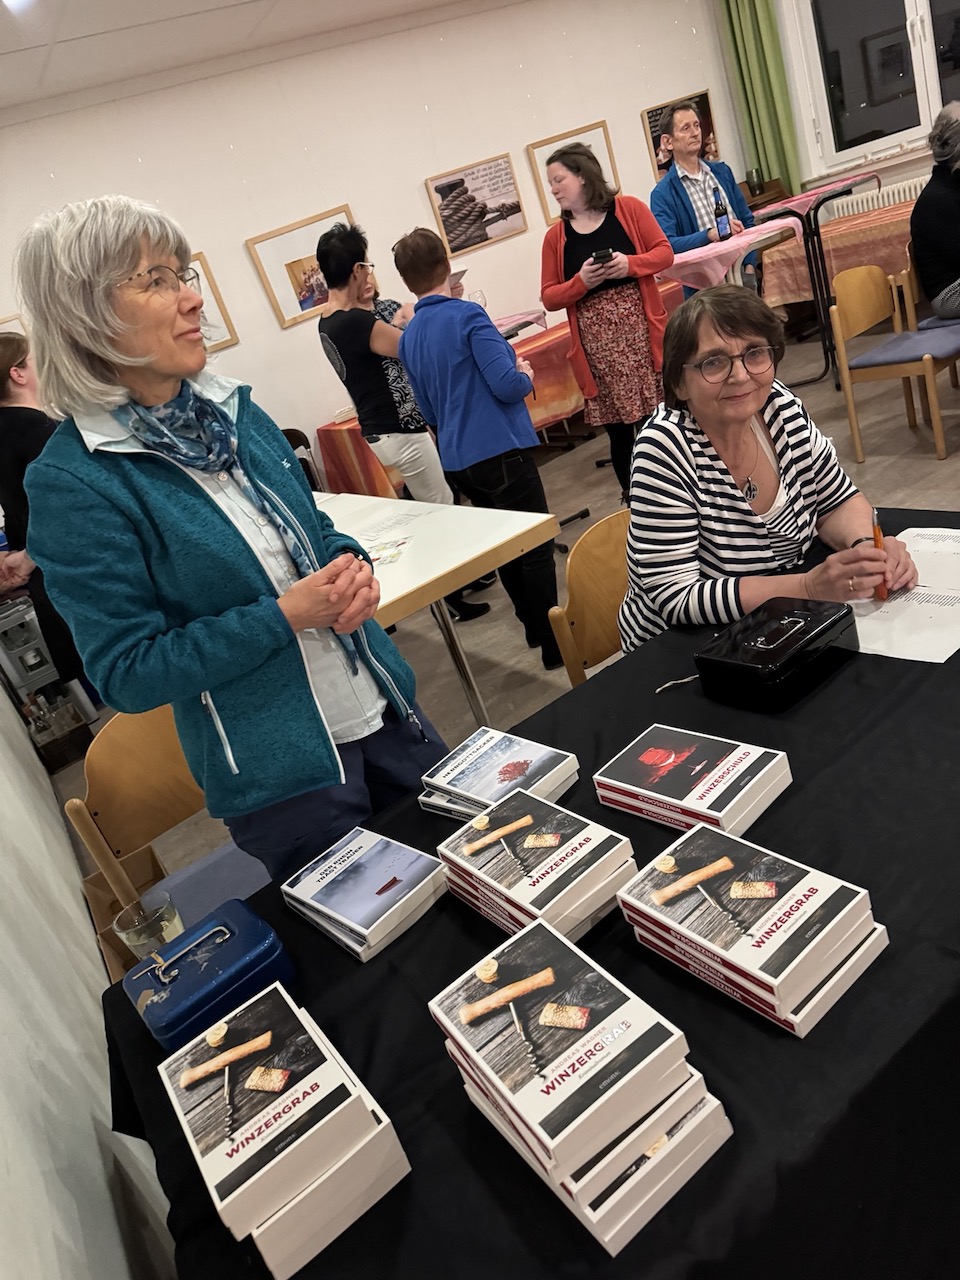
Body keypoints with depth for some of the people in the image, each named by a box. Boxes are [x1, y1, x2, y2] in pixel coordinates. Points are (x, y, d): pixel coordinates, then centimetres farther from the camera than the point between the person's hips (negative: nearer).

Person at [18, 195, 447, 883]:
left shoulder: (231, 406, 2)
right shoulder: (72, 481, -17)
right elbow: (127, 673, -15)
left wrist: (350, 564, -9)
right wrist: (285, 616, -23)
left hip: (385, 710, 6)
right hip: (277, 775, -6)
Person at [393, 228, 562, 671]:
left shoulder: (407, 338, 10)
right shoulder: (467, 315, -12)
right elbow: (508, 386, -18)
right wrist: (526, 375, 2)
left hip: (457, 460, 7)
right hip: (500, 451, -7)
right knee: (537, 548, 1)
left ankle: (534, 629, 31)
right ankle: (555, 646, 6)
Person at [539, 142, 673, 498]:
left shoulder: (629, 208, 3)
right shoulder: (555, 237, 5)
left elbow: (664, 252, 2)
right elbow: (549, 297, 3)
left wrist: (630, 265, -16)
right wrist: (581, 282, -14)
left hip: (640, 328, -1)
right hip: (597, 342, 1)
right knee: (617, 428, 6)